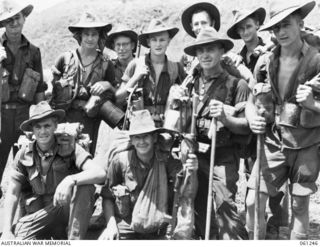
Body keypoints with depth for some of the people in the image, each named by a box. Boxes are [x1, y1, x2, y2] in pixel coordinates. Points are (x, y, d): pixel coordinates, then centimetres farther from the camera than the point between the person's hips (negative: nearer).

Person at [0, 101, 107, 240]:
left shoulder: (69, 148, -9)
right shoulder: (24, 154, -1)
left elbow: (100, 174, -23)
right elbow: (12, 193, 1)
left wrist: (71, 180, -40)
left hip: (71, 208, -2)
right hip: (41, 212, 2)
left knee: (85, 186, -31)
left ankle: (75, 241, -19)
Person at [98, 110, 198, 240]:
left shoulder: (166, 160, -6)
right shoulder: (120, 160, -8)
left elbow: (187, 195, -12)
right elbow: (107, 197, 3)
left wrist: (192, 173, -29)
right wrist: (111, 224, -10)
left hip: (157, 233, 1)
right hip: (125, 231, -1)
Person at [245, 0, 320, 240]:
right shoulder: (265, 61, 0)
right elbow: (251, 101, 8)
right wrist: (252, 119, -12)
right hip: (273, 142, 2)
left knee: (300, 206, 9)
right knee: (253, 202, 1)